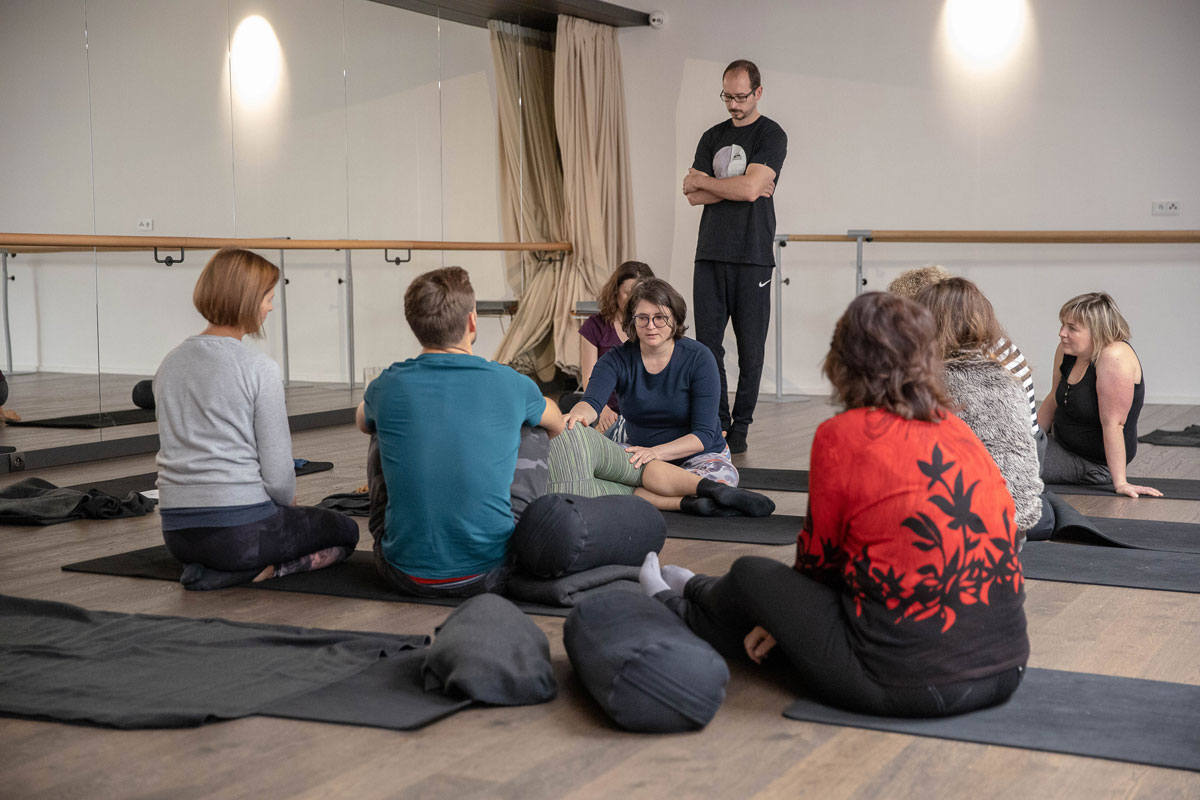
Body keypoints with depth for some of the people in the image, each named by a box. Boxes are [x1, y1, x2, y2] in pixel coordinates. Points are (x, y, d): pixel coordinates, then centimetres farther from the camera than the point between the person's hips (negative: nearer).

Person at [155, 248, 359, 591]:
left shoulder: (169, 363, 7)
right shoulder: (259, 369, -14)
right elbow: (278, 476, -13)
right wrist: (287, 503, 11)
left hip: (177, 532, 7)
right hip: (241, 530, -7)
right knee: (345, 531, 19)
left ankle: (207, 569, 9)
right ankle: (260, 570, -6)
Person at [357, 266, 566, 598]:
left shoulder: (387, 387, -6)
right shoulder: (510, 385, -8)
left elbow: (363, 422, 22)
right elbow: (556, 424, 19)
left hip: (405, 576, 1)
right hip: (489, 576, -1)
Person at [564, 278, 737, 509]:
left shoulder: (699, 358, -11)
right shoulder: (618, 359, -4)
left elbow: (703, 434, -17)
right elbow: (592, 401, -24)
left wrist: (656, 452, -35)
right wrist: (578, 415, -50)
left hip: (699, 454, -2)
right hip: (641, 452, 3)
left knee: (718, 486, -38)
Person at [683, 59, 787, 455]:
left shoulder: (771, 135, -1)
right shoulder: (713, 137, 15)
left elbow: (750, 187, -15)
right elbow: (694, 195, 6)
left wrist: (703, 180, -1)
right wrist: (742, 188, -6)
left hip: (751, 258, -4)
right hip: (710, 256, 5)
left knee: (750, 350, 0)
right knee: (708, 344, 2)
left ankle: (740, 427, 9)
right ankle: (717, 422, 10)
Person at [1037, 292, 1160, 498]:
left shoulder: (1114, 358, -29)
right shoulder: (1067, 350, -4)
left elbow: (1112, 423, -29)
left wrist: (1120, 483, -26)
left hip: (1093, 463, -8)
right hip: (1061, 442, 8)